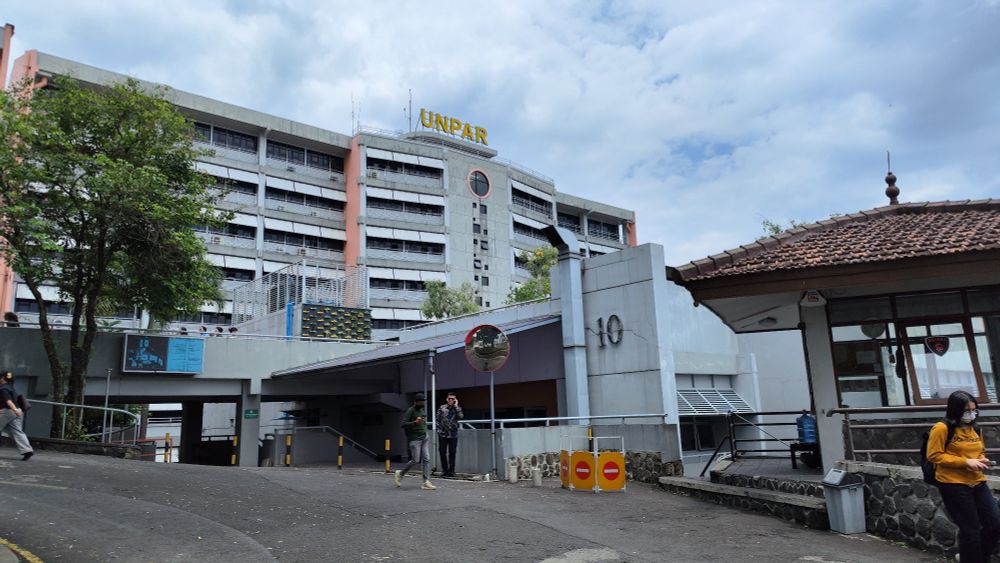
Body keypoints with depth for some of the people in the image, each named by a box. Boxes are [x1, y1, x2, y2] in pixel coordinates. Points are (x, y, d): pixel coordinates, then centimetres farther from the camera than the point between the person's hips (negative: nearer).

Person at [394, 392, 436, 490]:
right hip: (414, 439, -7)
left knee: (426, 459, -4)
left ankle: (426, 482, -4)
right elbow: (403, 424, -16)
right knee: (415, 460, -7)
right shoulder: (410, 411, -8)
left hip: (424, 438, 7)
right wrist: (415, 422, -27)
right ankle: (400, 474, 16)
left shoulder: (423, 410, 16)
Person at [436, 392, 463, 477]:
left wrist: (456, 406, -12)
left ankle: (451, 471, 12)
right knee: (442, 453, 5)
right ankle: (444, 470, 16)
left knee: (452, 454, 4)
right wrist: (439, 429, -2)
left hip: (453, 434, -1)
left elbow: (461, 416, -16)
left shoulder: (457, 408, 4)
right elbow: (438, 419, 8)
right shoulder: (442, 408, 4)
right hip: (442, 434, 1)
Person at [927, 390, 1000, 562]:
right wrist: (965, 462, -19)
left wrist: (981, 460, 1)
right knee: (970, 530, 0)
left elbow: (981, 451, 25)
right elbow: (934, 456, -14)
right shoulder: (942, 428, -13)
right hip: (953, 485, -7)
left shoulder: (974, 428, 10)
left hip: (977, 483, 7)